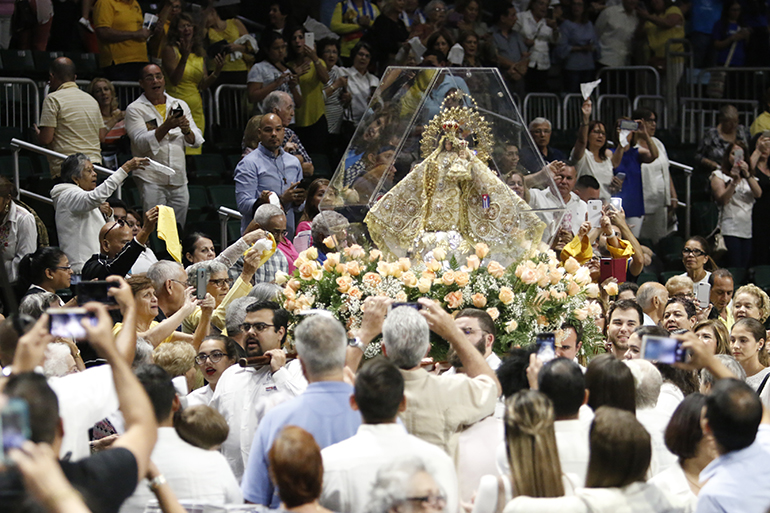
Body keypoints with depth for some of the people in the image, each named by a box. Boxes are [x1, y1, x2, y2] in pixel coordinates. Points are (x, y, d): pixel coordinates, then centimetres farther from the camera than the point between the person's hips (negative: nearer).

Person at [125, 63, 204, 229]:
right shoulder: (135, 109, 2)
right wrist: (167, 126, -23)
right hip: (151, 179, -4)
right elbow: (142, 143, -12)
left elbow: (197, 141, 11)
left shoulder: (180, 105, 15)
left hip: (179, 180, 4)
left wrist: (187, 131, -11)